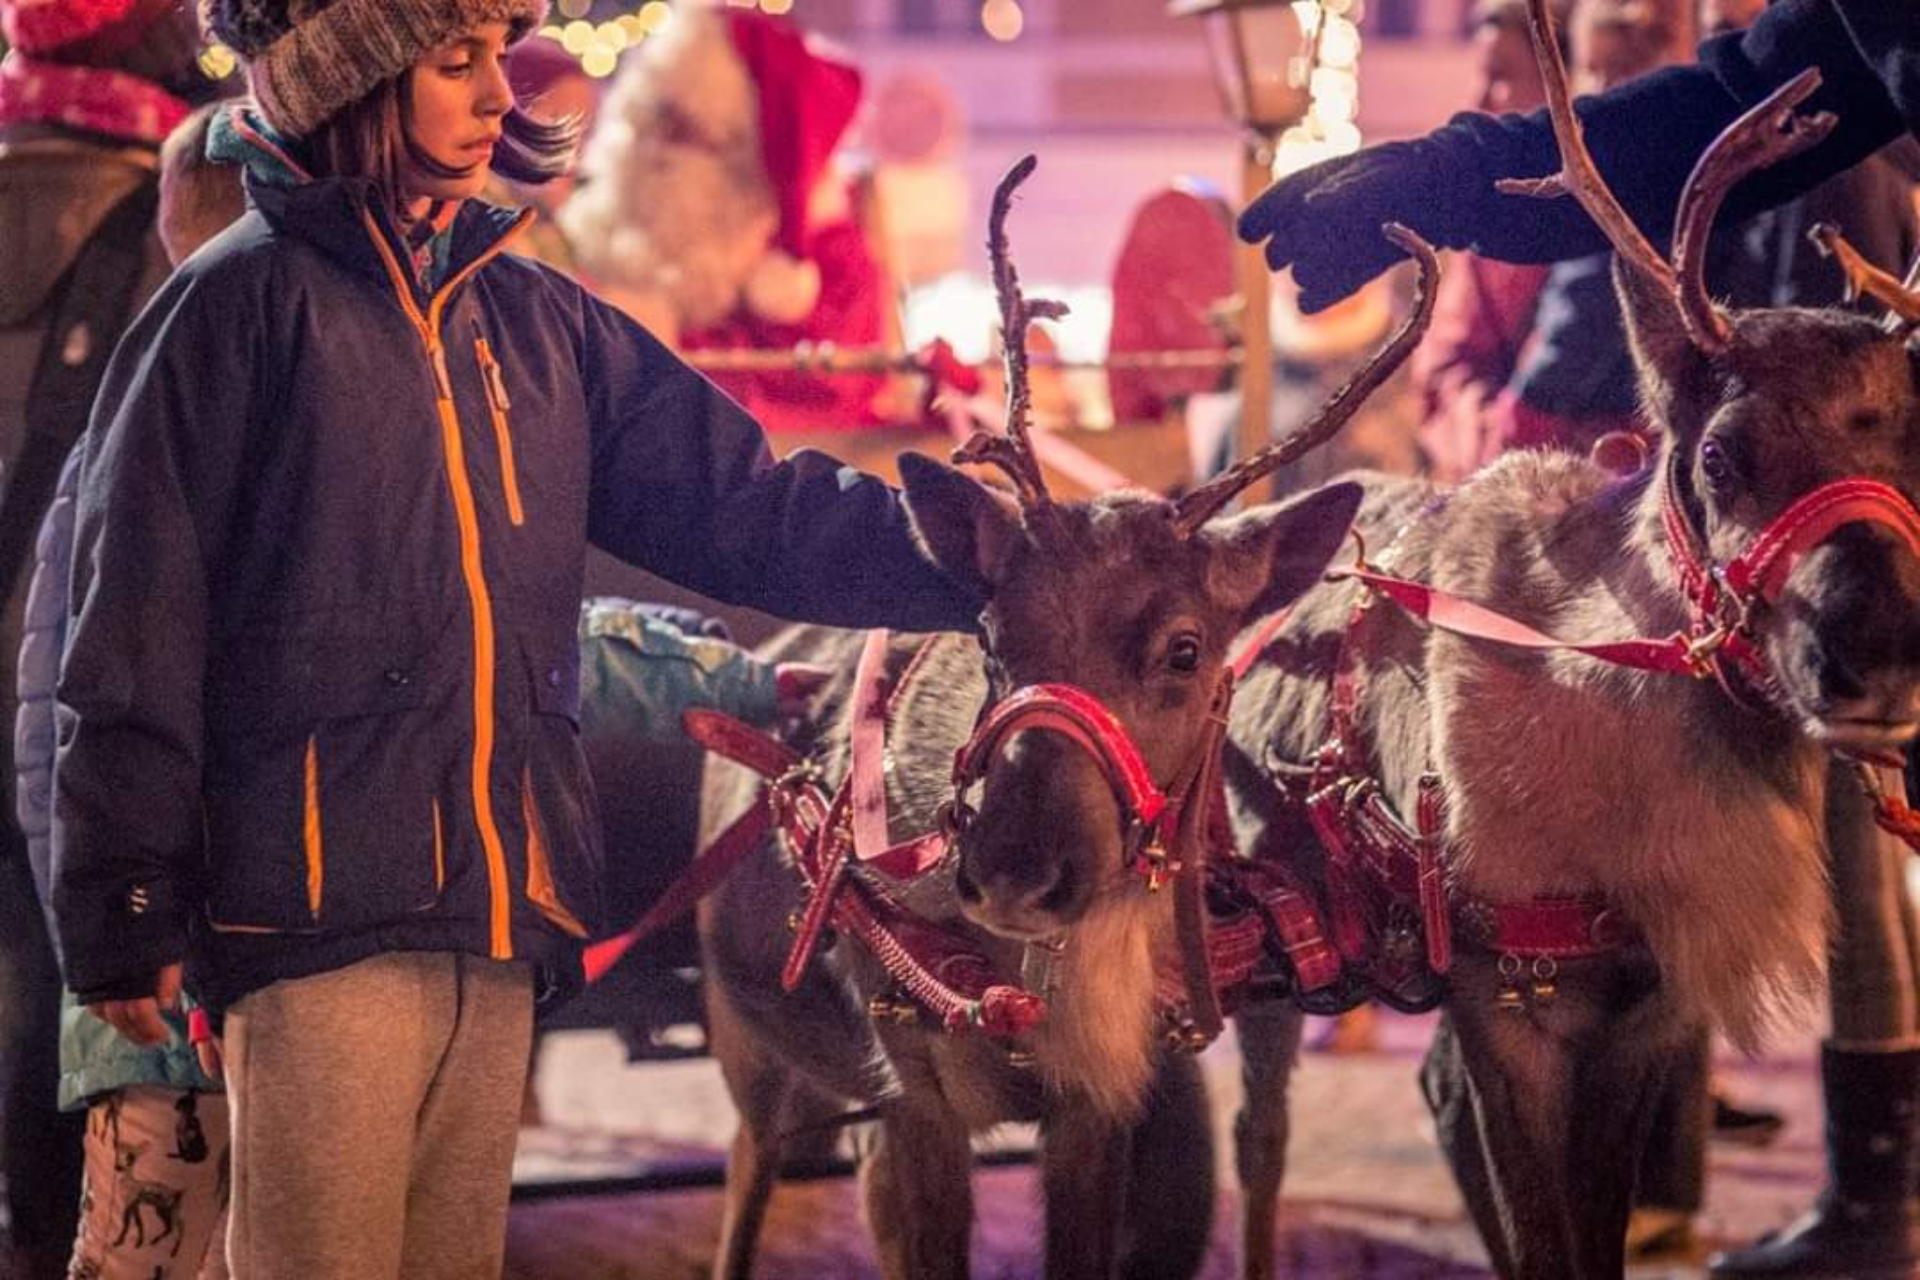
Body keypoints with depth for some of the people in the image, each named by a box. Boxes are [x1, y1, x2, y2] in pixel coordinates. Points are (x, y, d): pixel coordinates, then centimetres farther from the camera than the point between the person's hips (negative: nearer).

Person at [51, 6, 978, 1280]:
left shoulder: (536, 319, 15)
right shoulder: (246, 303, -3)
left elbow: (746, 506, 13)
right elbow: (139, 622, -6)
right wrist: (123, 903, -9)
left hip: (501, 921, 6)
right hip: (325, 903, -6)